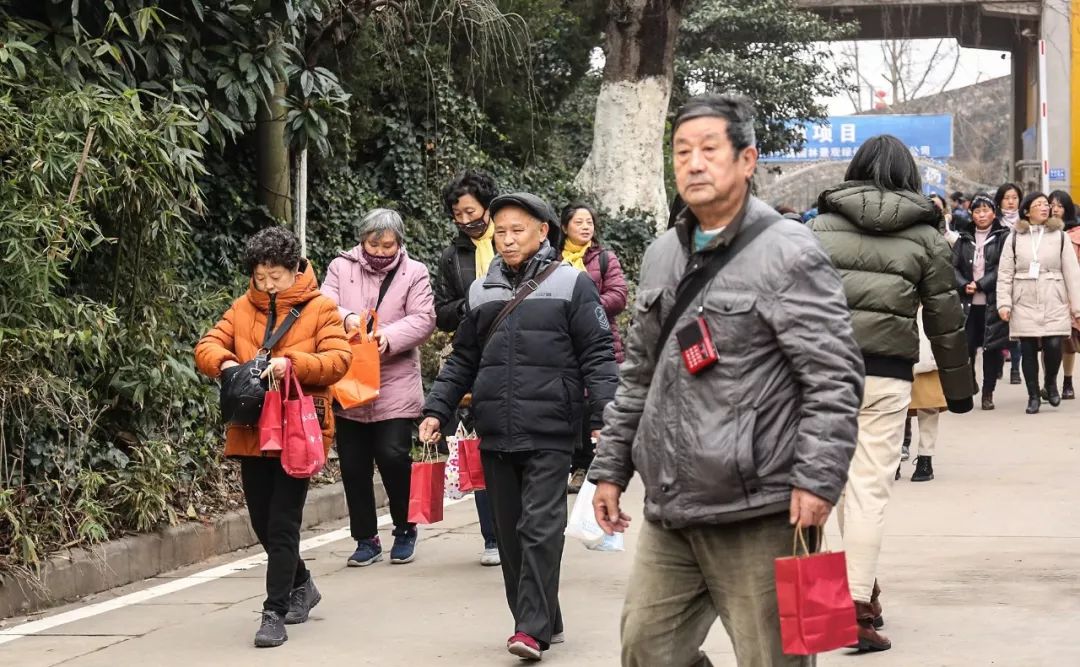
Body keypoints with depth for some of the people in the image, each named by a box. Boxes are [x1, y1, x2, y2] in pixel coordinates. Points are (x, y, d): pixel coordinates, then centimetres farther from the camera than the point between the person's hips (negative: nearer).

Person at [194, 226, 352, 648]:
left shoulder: (319, 308, -2)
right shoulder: (243, 308, 10)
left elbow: (339, 359, -12)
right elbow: (207, 347, 4)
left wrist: (292, 363, -27)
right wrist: (224, 363, -19)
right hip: (251, 433, 5)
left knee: (282, 525, -6)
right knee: (263, 523, 14)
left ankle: (275, 613, -1)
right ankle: (301, 585, 37)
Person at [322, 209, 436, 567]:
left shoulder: (414, 273, 3)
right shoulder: (341, 268, 7)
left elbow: (423, 320, -6)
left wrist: (389, 336, -23)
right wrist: (346, 318, -26)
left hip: (395, 386, -2)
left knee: (393, 455, -10)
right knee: (353, 465, 6)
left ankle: (405, 530, 12)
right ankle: (366, 539, 18)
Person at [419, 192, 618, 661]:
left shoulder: (571, 284, 0)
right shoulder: (482, 293, 15)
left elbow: (598, 355, -4)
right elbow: (463, 361, 21)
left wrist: (604, 416, -13)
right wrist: (437, 410, 11)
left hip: (549, 434, -5)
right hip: (495, 436, 6)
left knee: (540, 529, -9)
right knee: (510, 534, 8)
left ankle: (533, 627, -8)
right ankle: (544, 622, 17)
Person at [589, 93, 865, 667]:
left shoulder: (789, 254, -9)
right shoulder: (661, 257, 15)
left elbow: (834, 378, -13)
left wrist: (817, 479, -19)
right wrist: (611, 468, 20)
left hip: (756, 516, -7)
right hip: (669, 513, 7)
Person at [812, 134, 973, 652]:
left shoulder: (821, 225, 7)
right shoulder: (925, 236, 6)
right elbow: (945, 317, 7)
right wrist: (958, 388, 16)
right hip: (887, 370, -2)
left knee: (842, 476, 16)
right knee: (871, 486, -1)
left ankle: (864, 584, 24)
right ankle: (857, 603, -5)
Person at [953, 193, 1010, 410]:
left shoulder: (1003, 238, 2)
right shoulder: (964, 240, 13)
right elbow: (953, 266, 5)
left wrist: (980, 284, -13)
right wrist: (964, 285, -12)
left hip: (993, 303, -2)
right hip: (968, 303, 2)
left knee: (992, 347, 2)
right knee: (965, 346, -4)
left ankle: (988, 393, 13)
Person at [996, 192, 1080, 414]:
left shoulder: (1059, 235, 5)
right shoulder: (1015, 237, 5)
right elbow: (1004, 273, 4)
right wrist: (1004, 303, -5)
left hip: (1054, 305, -1)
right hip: (1024, 306, 1)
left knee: (1053, 346, -12)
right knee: (1028, 351, 2)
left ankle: (1051, 383, 16)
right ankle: (1033, 396, 15)